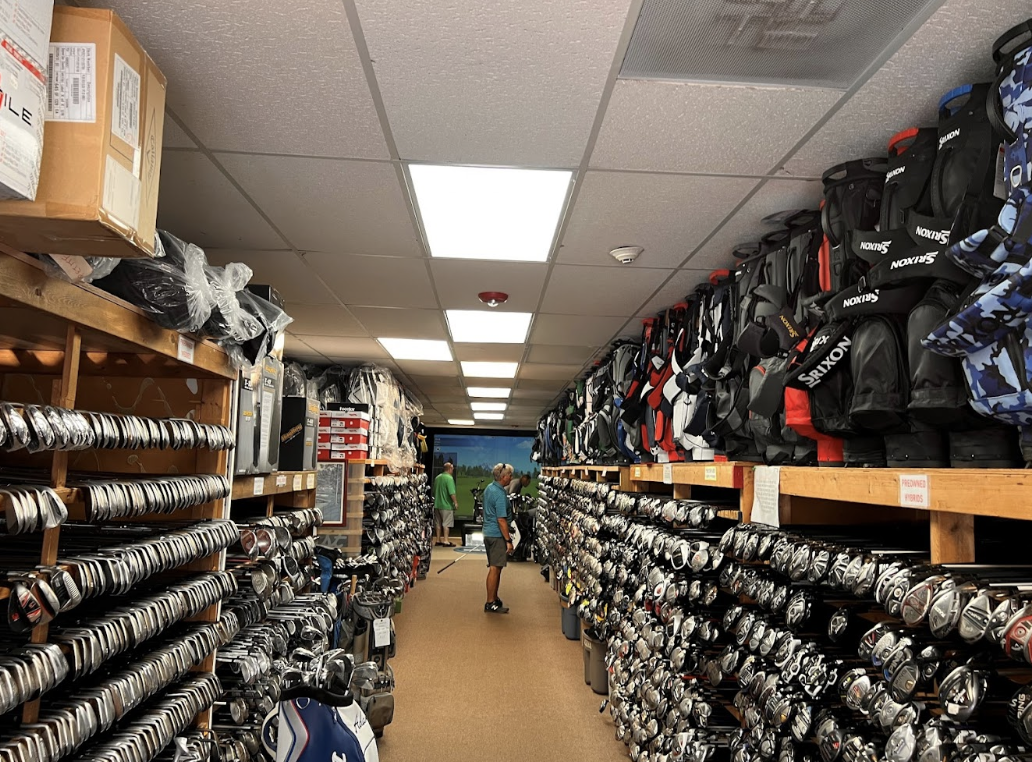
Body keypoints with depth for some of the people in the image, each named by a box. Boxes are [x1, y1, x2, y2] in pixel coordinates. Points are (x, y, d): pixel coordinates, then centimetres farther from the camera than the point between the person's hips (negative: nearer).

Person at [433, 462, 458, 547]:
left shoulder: (437, 477, 8)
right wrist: (455, 502, -13)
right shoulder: (449, 478, -16)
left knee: (438, 523, 14)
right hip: (447, 505, -7)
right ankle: (446, 541, -1)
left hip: (437, 504, 7)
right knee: (446, 524, -1)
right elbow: (452, 493, -22)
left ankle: (438, 540, 21)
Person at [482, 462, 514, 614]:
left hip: (489, 532, 10)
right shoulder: (499, 494, -20)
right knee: (495, 568, -5)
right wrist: (508, 540, -19)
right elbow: (501, 520, -23)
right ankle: (490, 603, 0)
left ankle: (494, 598, 27)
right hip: (497, 535, -10)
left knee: (495, 568, 17)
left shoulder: (489, 488, 10)